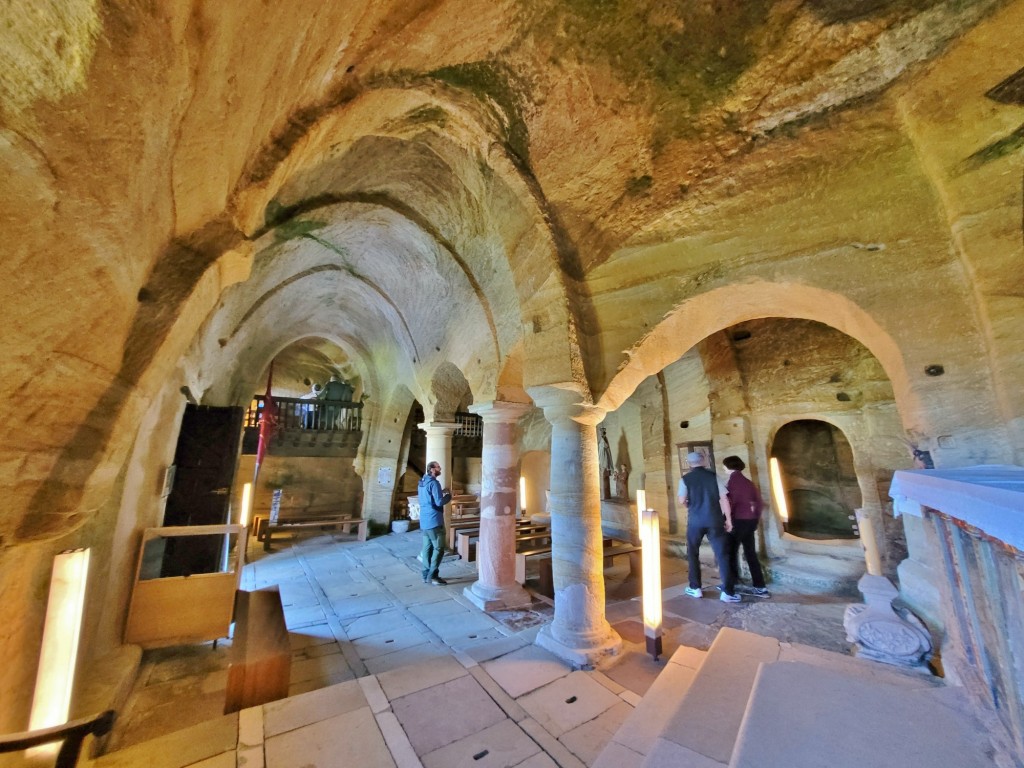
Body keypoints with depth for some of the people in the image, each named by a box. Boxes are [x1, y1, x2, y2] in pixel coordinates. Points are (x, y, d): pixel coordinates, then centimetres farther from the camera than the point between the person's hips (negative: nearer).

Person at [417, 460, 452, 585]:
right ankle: (432, 576, 1)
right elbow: (439, 502, -21)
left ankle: (426, 575, 17)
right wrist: (448, 496, -4)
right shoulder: (433, 483, -16)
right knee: (438, 549, -1)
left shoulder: (422, 482, 13)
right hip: (434, 521, -9)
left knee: (427, 548, 12)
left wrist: (441, 492, 16)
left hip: (424, 520, 9)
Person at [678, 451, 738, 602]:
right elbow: (724, 498, -3)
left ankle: (695, 588, 20)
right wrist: (728, 519, 3)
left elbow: (682, 501, -3)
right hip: (714, 519, 1)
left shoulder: (685, 479, -2)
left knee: (693, 554, 14)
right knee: (722, 554, 6)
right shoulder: (713, 476, 1)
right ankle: (727, 592, 5)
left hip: (695, 520, -1)